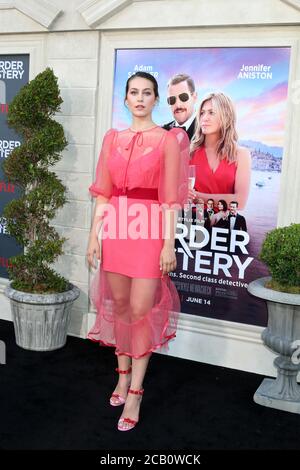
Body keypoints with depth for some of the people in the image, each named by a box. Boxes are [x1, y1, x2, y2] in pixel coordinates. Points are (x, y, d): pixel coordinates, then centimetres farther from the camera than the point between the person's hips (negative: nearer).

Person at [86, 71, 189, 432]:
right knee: (119, 306, 12)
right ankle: (123, 375, 29)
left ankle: (135, 393, 8)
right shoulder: (112, 138, 11)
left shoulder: (168, 139, 0)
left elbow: (170, 197, -5)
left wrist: (169, 243, -9)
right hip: (115, 228, 4)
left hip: (149, 230, -4)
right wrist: (94, 235, 5)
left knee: (141, 311, -4)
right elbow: (103, 192, 10)